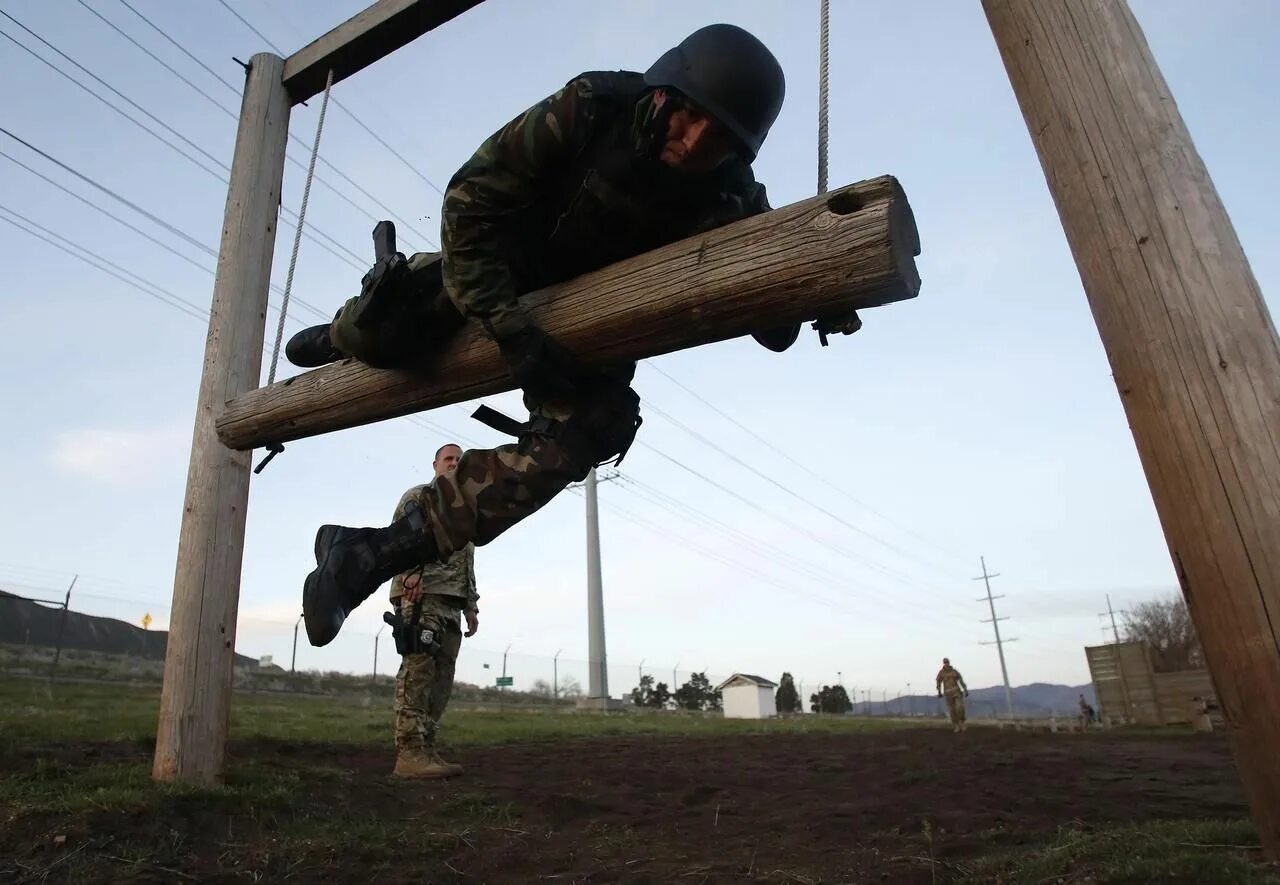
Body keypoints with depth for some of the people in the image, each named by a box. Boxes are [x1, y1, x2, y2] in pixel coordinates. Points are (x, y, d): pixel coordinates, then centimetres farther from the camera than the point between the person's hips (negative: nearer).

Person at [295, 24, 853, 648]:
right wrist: (510, 327, -34)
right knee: (380, 334, -23)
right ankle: (349, 338, 22)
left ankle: (373, 556, -14)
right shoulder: (592, 107, -27)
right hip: (511, 276, -1)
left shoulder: (732, 203, -22)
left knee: (570, 446, -23)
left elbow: (774, 329, -19)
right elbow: (471, 200, -25)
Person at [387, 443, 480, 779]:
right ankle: (409, 753, -16)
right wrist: (410, 574, -24)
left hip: (452, 602, 8)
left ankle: (426, 749, 8)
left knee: (440, 678, 4)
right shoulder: (418, 496, 8)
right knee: (418, 670, -15)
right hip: (421, 594, -8)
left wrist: (471, 605, 20)